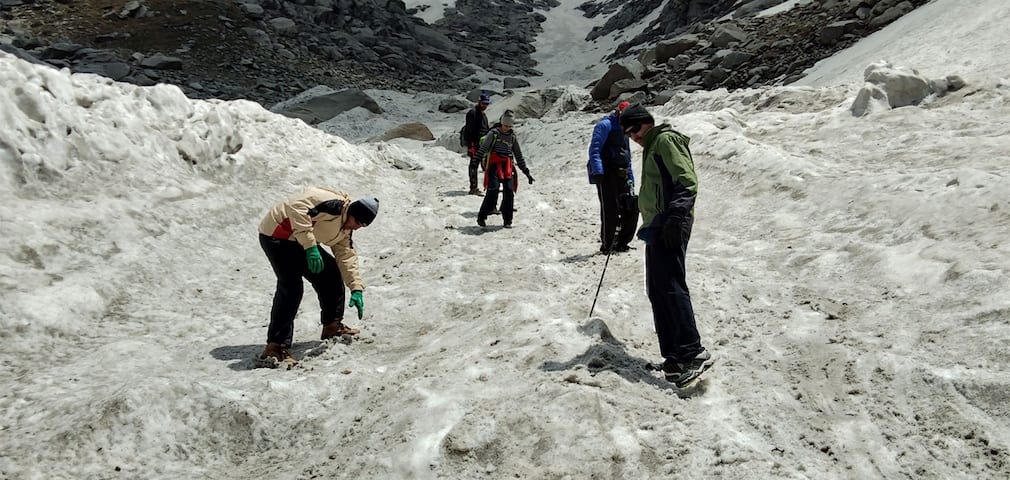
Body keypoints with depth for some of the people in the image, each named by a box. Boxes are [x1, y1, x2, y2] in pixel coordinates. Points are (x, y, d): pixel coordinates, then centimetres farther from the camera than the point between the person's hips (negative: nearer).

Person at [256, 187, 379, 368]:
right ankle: (274, 349, -21)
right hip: (276, 235, -10)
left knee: (330, 273, 12)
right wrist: (310, 246, -36)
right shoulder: (334, 204, -23)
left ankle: (332, 327, 26)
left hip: (301, 241, 10)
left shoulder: (345, 230, 9)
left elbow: (346, 256, 12)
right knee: (291, 288, -21)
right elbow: (298, 207, -34)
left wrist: (356, 288, 3)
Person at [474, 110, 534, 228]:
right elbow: (482, 149, -3)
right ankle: (482, 217, -4)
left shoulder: (513, 136, 13)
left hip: (508, 167, 4)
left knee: (509, 192, -6)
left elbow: (518, 155, 19)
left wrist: (526, 172, 17)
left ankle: (508, 221, 5)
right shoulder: (493, 133, 0)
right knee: (493, 191, -16)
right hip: (494, 165, -4)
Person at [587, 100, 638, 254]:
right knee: (610, 211, -11)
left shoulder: (624, 131, 25)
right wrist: (598, 172, -22)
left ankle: (621, 243, 14)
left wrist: (631, 179, 22)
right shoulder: (605, 125, -2)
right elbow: (594, 150, -13)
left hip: (621, 176, 8)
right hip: (606, 175, -8)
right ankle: (606, 246, 0)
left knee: (632, 208, 3)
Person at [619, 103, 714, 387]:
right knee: (657, 290, 7)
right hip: (657, 226, 11)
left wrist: (675, 218, -25)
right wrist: (650, 225, 26)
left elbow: (687, 181, -16)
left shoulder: (665, 140, -5)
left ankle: (693, 353, -19)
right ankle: (674, 354, 10)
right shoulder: (652, 147, 25)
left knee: (670, 286, -17)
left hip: (670, 225, -10)